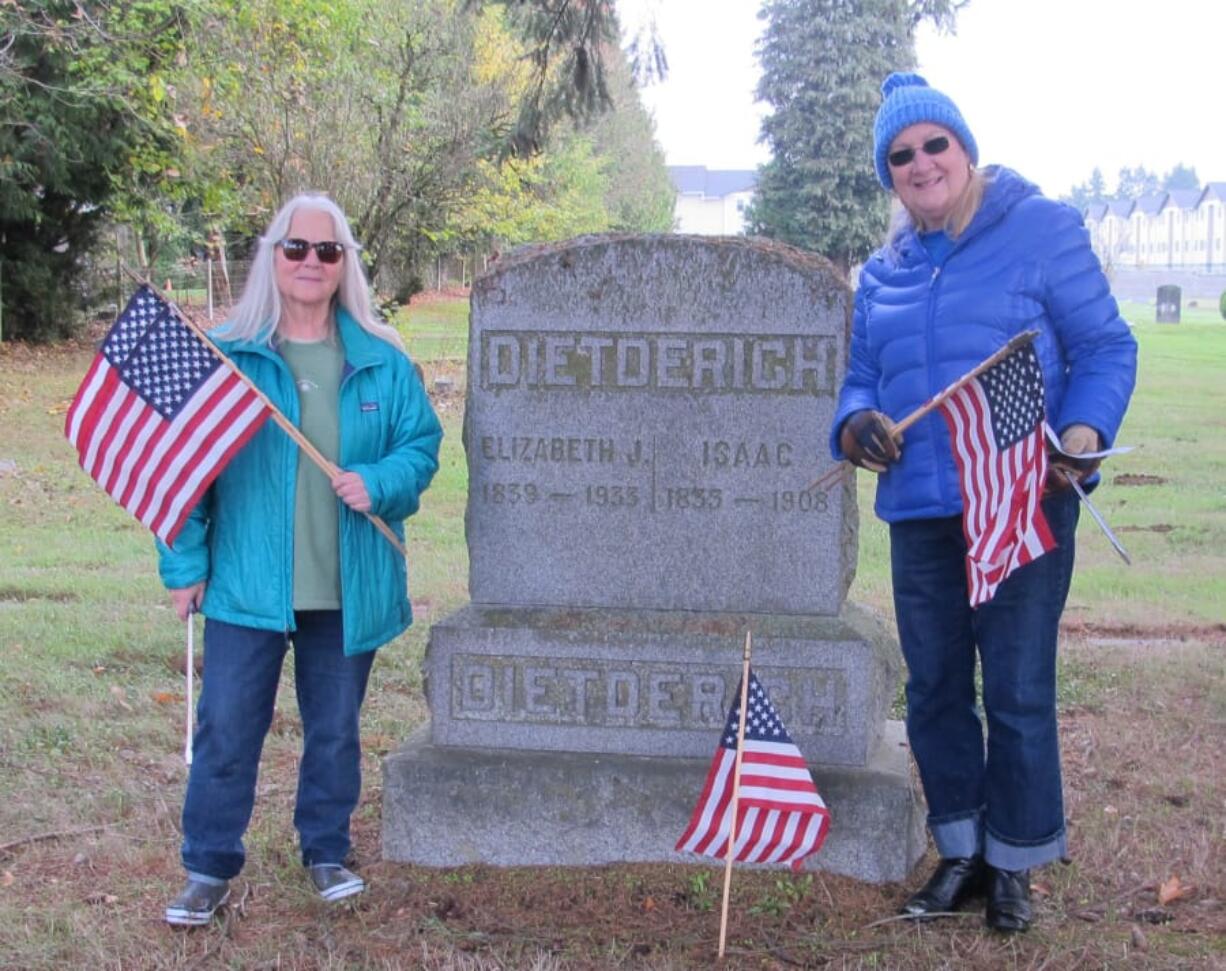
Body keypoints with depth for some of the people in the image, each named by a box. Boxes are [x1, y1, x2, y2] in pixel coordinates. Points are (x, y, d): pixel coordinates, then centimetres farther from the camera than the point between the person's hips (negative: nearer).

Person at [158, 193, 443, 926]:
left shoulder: (383, 362, 2)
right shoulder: (225, 356, -3)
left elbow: (422, 444, 5)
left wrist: (378, 482, -15)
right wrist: (184, 564, -5)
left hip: (349, 588, 2)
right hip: (248, 584, -2)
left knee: (336, 729, 15)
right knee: (227, 730, 2)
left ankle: (328, 852, 33)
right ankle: (210, 869, 17)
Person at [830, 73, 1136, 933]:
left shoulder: (1041, 229, -3)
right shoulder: (883, 272, 13)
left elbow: (1106, 347, -4)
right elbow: (862, 376, 15)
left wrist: (1082, 436, -21)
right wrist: (855, 423, -9)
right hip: (920, 509, 5)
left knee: (1018, 693, 1)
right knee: (935, 689, 12)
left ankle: (1015, 863, 18)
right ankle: (962, 851, 27)